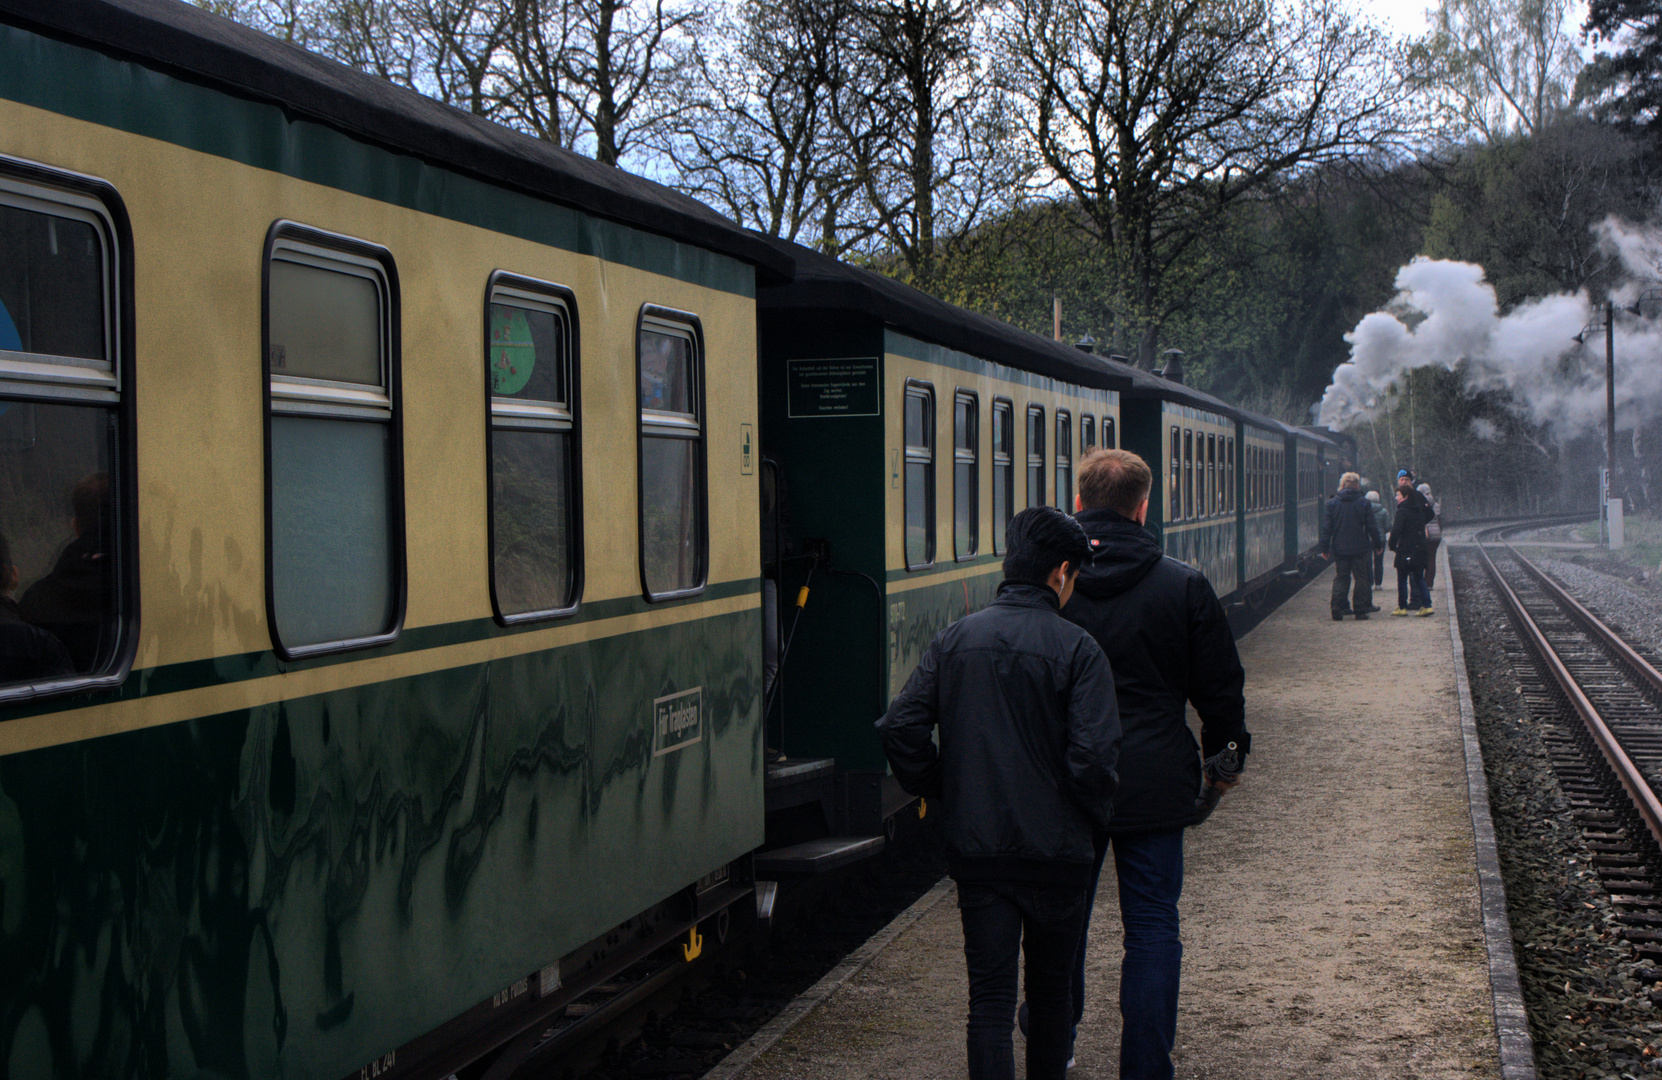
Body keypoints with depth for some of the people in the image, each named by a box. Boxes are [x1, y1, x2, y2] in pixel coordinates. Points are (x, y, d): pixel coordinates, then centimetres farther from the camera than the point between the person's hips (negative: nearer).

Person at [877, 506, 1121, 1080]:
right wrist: (1098, 814, 2)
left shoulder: (954, 639, 0)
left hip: (975, 847, 2)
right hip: (1055, 849, -2)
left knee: (989, 996, 4)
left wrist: (944, 795, 9)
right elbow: (1092, 757, -17)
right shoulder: (1076, 649, -11)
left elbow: (900, 728, -4)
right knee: (1050, 985, 17)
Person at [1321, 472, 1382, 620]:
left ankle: (1337, 607, -5)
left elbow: (1326, 528, 0)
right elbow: (1372, 527, 0)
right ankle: (1360, 610, 5)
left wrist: (1325, 547, 5)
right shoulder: (1364, 503, -3)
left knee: (1340, 577, 8)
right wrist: (1378, 544, 10)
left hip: (1339, 548, 1)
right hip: (1360, 549, -1)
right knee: (1361, 578, 6)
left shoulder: (1332, 503, 0)